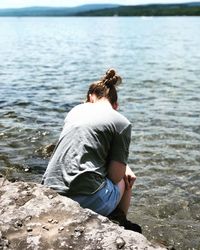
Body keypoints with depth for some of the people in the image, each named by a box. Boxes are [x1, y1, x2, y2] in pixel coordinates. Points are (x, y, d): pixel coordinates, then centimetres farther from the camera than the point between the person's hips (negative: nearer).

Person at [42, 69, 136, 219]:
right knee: (126, 181, 25)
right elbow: (115, 176, -3)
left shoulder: (76, 109, 16)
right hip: (86, 199, -6)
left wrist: (123, 168, 21)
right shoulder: (122, 122, 0)